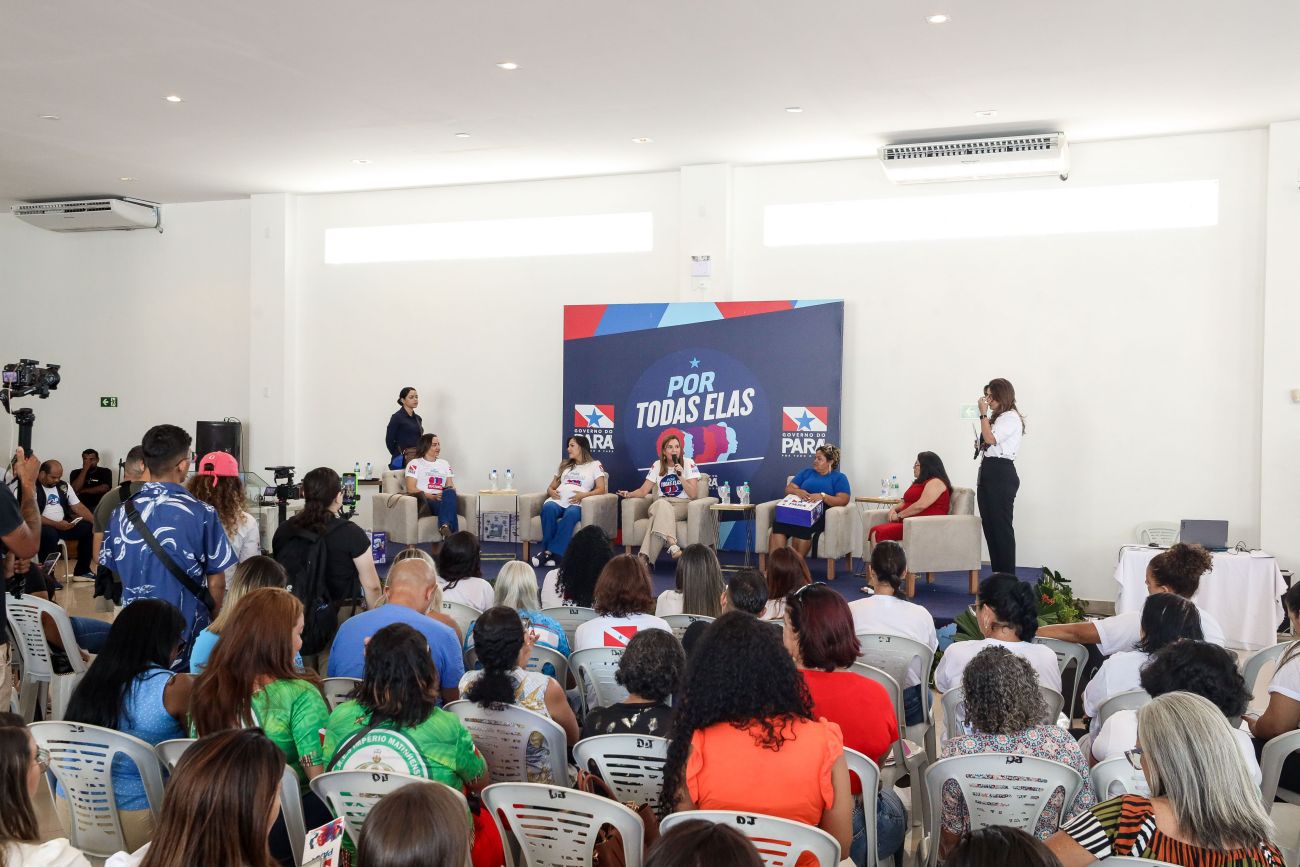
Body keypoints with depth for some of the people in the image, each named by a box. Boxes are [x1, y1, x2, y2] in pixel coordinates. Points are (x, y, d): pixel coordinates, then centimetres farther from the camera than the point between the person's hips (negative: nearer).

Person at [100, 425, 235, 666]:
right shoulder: (201, 513, -12)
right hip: (187, 634, -4)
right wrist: (212, 622, 9)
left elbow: (111, 572, 8)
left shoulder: (122, 512, -2)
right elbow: (216, 582, -7)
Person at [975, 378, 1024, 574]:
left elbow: (990, 438, -21)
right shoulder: (996, 417, 19)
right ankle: (997, 575, 16)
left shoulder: (1011, 417, -9)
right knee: (990, 527, 10)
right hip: (987, 472, 10)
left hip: (1001, 475, -10)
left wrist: (983, 413, -14)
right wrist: (980, 446, 9)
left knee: (1001, 526, -6)